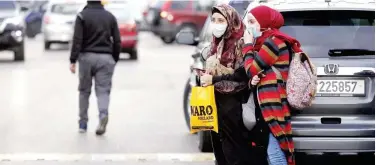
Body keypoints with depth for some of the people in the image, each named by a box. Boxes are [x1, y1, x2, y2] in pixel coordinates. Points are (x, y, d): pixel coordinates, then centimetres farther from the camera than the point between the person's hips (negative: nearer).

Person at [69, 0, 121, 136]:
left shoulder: (82, 16, -2)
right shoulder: (110, 17, 7)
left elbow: (77, 40, -9)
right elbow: (117, 41, 7)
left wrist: (73, 61, -8)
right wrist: (114, 60, 16)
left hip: (87, 57, -1)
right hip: (105, 58, 1)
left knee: (84, 90, 12)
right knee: (103, 90, -1)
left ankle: (83, 123, 15)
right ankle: (103, 114, -28)